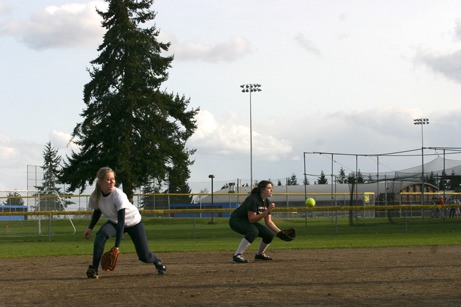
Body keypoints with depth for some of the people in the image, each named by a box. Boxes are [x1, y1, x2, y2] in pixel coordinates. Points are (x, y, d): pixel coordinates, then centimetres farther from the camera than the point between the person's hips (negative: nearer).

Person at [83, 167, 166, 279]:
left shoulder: (118, 195, -36)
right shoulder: (95, 197, -21)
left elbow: (121, 221, -38)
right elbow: (97, 212, 3)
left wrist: (117, 246, -43)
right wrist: (90, 228, -13)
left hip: (133, 222, -3)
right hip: (114, 222, 3)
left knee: (144, 256, -3)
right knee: (101, 235, -31)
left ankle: (158, 263, 35)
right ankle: (93, 269, -23)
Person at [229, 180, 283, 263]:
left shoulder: (267, 202, -1)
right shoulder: (253, 200, -26)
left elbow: (268, 222, 2)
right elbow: (252, 219, -31)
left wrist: (279, 232, -10)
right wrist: (267, 211, -35)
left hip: (248, 222, 8)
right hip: (236, 221, -8)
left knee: (270, 234, -4)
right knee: (253, 231, -36)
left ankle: (259, 254, 19)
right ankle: (237, 255, -34)